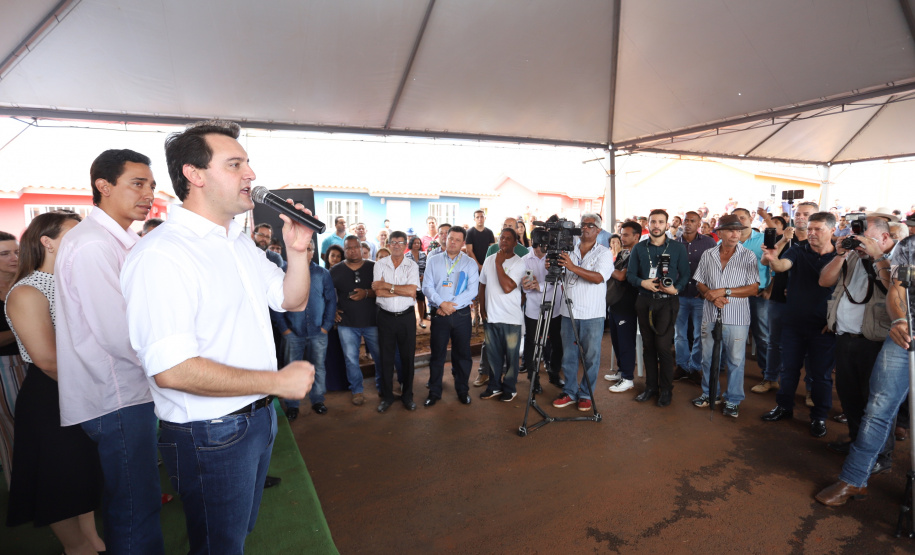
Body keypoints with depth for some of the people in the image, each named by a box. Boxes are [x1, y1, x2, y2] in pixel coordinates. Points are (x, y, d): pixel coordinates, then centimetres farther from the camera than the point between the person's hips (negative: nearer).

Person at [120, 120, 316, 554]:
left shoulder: (242, 244, 6)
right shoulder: (160, 254, -24)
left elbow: (293, 300, 12)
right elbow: (172, 370, -30)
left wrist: (297, 251, -6)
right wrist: (278, 381, -23)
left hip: (257, 416, 8)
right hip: (209, 436, -8)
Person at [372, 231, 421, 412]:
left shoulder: (412, 265, 0)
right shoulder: (380, 264, 2)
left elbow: (412, 291, -15)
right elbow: (378, 291, -11)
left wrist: (387, 285, -13)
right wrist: (403, 291, -13)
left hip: (406, 317, 0)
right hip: (385, 316, 1)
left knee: (408, 356, 8)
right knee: (386, 357, 9)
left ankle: (407, 395, 24)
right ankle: (387, 396, 23)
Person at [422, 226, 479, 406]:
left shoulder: (470, 263, 4)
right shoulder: (433, 261, 7)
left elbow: (472, 290, -5)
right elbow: (427, 287, 0)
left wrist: (452, 304, -13)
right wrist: (441, 303, -15)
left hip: (461, 315, 0)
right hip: (439, 315, 0)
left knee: (462, 354, 8)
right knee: (437, 354, 7)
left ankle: (462, 390, 25)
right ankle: (434, 392, 21)